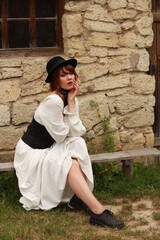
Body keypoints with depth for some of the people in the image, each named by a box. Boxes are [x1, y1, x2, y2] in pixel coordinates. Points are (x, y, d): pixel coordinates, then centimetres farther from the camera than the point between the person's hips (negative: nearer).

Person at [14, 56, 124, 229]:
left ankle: (77, 197, -15)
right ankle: (98, 212, -31)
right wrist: (70, 105, -8)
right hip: (31, 153, -7)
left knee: (78, 144, -17)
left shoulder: (71, 98, 0)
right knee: (71, 162, -27)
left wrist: (71, 103, -16)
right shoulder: (53, 101, -26)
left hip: (49, 149, 7)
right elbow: (60, 137, -19)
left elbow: (77, 132, -11)